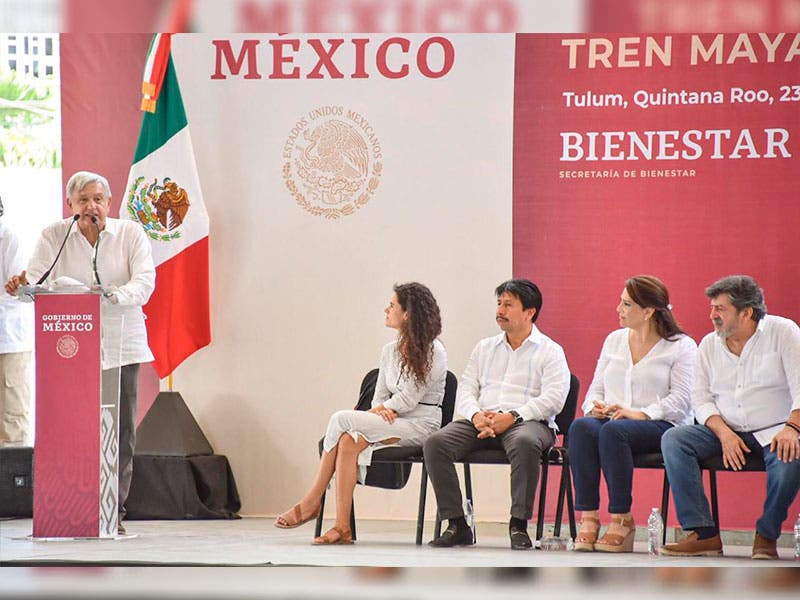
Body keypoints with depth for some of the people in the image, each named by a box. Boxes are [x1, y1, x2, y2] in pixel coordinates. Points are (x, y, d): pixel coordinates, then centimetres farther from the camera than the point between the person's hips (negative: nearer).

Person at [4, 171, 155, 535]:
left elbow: (145, 281, -10)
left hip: (120, 344, 0)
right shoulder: (53, 237, 5)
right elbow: (37, 278, -6)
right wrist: (22, 285, -30)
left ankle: (114, 511, 4)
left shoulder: (131, 234, 3)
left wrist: (113, 296, -28)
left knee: (121, 430, -3)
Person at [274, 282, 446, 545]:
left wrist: (382, 408, 0)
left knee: (342, 419, -23)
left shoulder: (433, 352, -7)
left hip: (421, 425, -7)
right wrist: (382, 410, -10)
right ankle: (342, 527, -33)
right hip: (391, 425, 7)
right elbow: (379, 398, 13)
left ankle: (312, 501, -17)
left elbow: (408, 399, -12)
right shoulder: (390, 351, 17)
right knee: (348, 442, -27)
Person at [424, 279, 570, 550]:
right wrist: (476, 415, -9)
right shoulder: (485, 348, 24)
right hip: (482, 421, 4)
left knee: (524, 443, -41)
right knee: (435, 443, -23)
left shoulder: (550, 351, 8)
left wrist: (512, 417, -19)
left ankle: (519, 524, -32)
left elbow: (553, 398, -7)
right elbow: (465, 390, 15)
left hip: (527, 422, -4)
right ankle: (456, 525, -22)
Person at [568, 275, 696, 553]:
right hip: (609, 418, 5)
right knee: (581, 426, -31)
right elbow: (597, 387, 21)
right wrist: (595, 406, -3)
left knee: (613, 430, -37)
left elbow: (681, 398, -7)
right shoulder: (614, 340, 23)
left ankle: (621, 518, -31)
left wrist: (641, 414, -19)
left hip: (660, 426, -5)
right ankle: (588, 517, -34)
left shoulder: (681, 346, 5)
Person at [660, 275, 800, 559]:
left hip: (772, 430, -4)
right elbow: (701, 400, 6)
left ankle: (767, 535, -13)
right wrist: (724, 433, -13)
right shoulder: (709, 344, 10)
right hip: (726, 431, 4)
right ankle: (703, 534, -24)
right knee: (673, 439, -20)